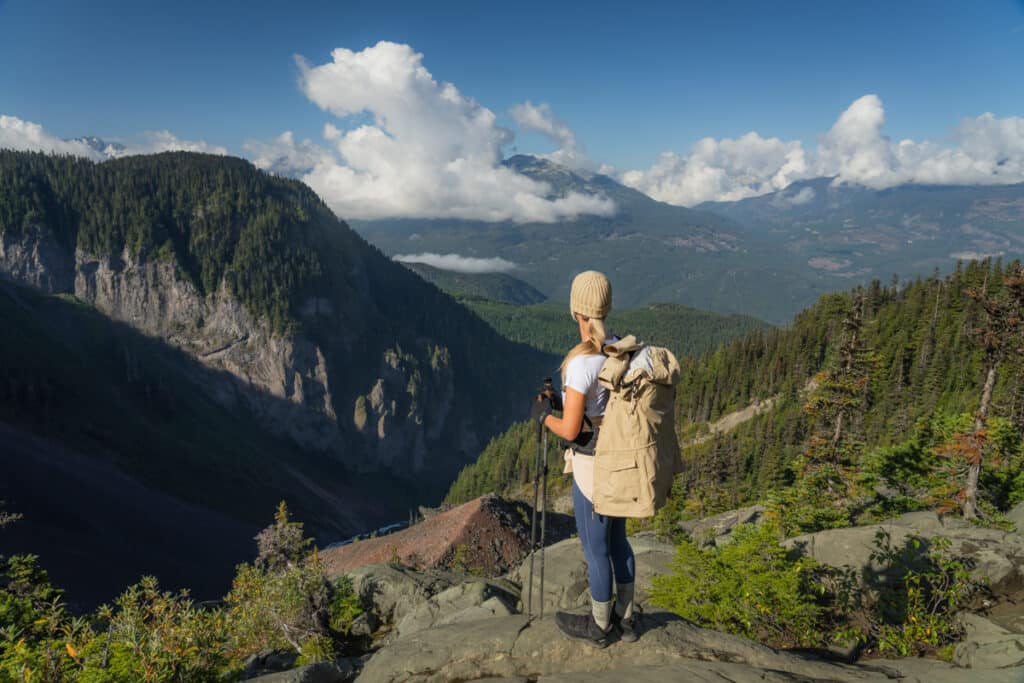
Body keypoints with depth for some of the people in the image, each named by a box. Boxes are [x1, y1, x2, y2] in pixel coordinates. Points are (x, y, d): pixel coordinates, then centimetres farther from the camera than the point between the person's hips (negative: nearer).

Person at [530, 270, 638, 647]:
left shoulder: (579, 363, -27)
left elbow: (570, 430, -22)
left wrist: (542, 415, -2)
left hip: (593, 467, -8)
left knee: (595, 549, 13)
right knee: (617, 539, 24)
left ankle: (599, 626, 35)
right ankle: (625, 619, 40)